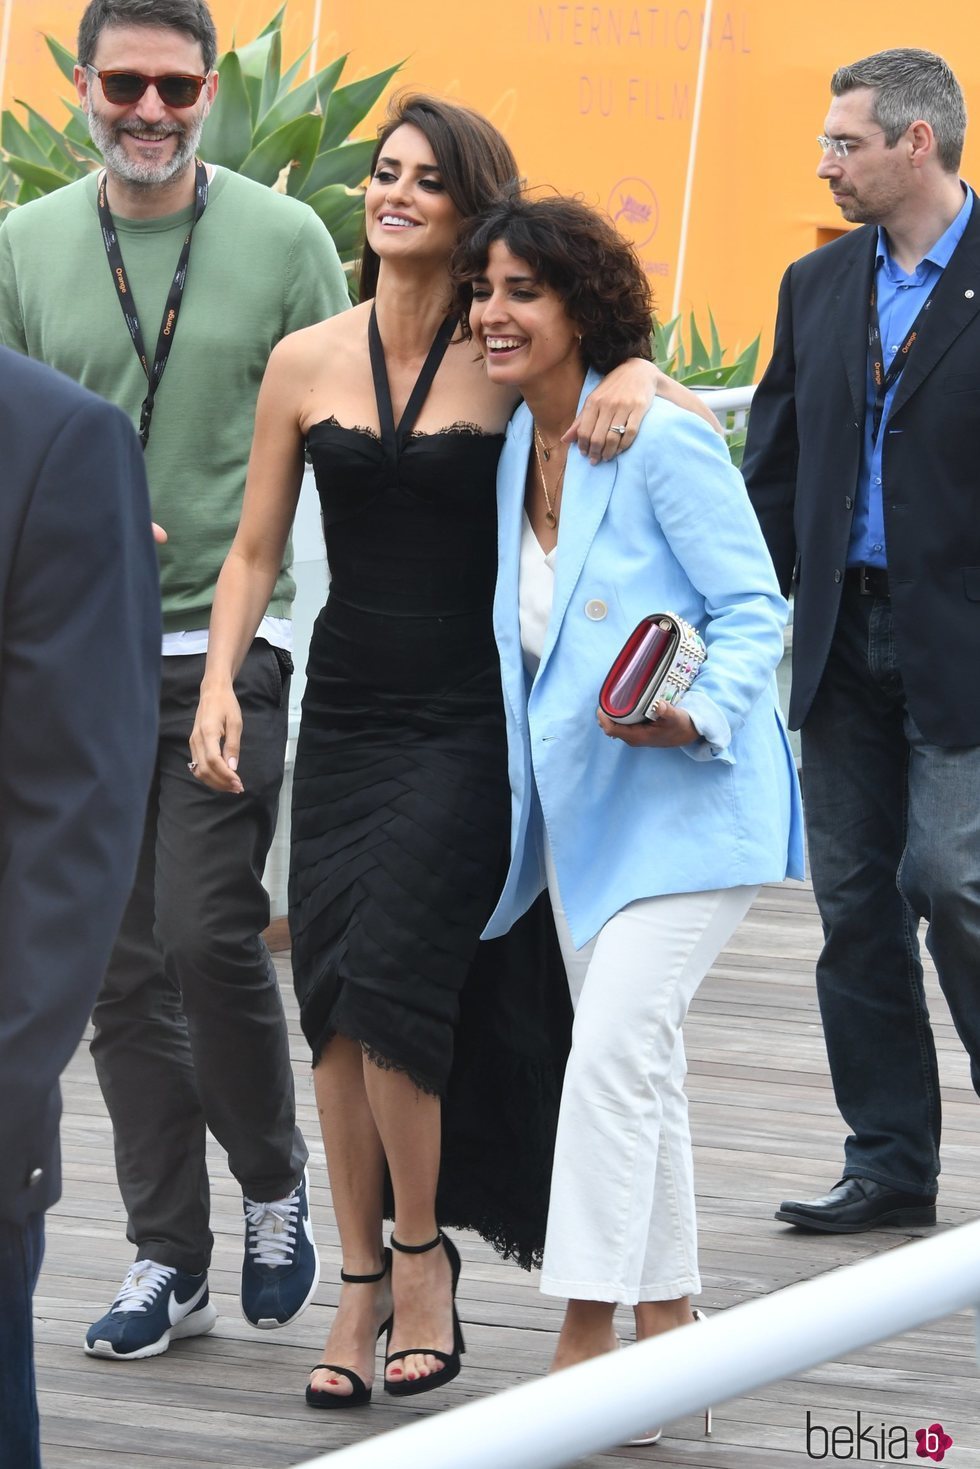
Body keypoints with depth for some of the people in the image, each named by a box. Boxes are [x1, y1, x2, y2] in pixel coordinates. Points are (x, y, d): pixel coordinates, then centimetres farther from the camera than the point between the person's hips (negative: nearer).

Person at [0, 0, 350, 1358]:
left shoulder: (284, 240, 0)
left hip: (234, 647, -3)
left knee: (208, 934, -13)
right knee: (124, 968, 5)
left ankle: (274, 1185, 12)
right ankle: (169, 1261, 13)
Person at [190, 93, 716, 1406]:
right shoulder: (307, 364, 5)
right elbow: (255, 552, 11)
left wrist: (633, 376, -19)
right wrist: (220, 680, -3)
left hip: (467, 720, -4)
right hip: (346, 709, 4)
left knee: (389, 981, -14)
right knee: (335, 999, 2)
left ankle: (423, 1253, 6)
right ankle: (361, 1282, 12)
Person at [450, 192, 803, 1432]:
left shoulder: (662, 445, -16)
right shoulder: (517, 447, 8)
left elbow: (754, 610, -14)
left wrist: (697, 716, -30)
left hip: (683, 800, -9)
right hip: (579, 803, 9)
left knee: (612, 1051, -16)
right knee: (634, 1064, 13)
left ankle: (583, 1350, -13)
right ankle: (664, 1339, 21)